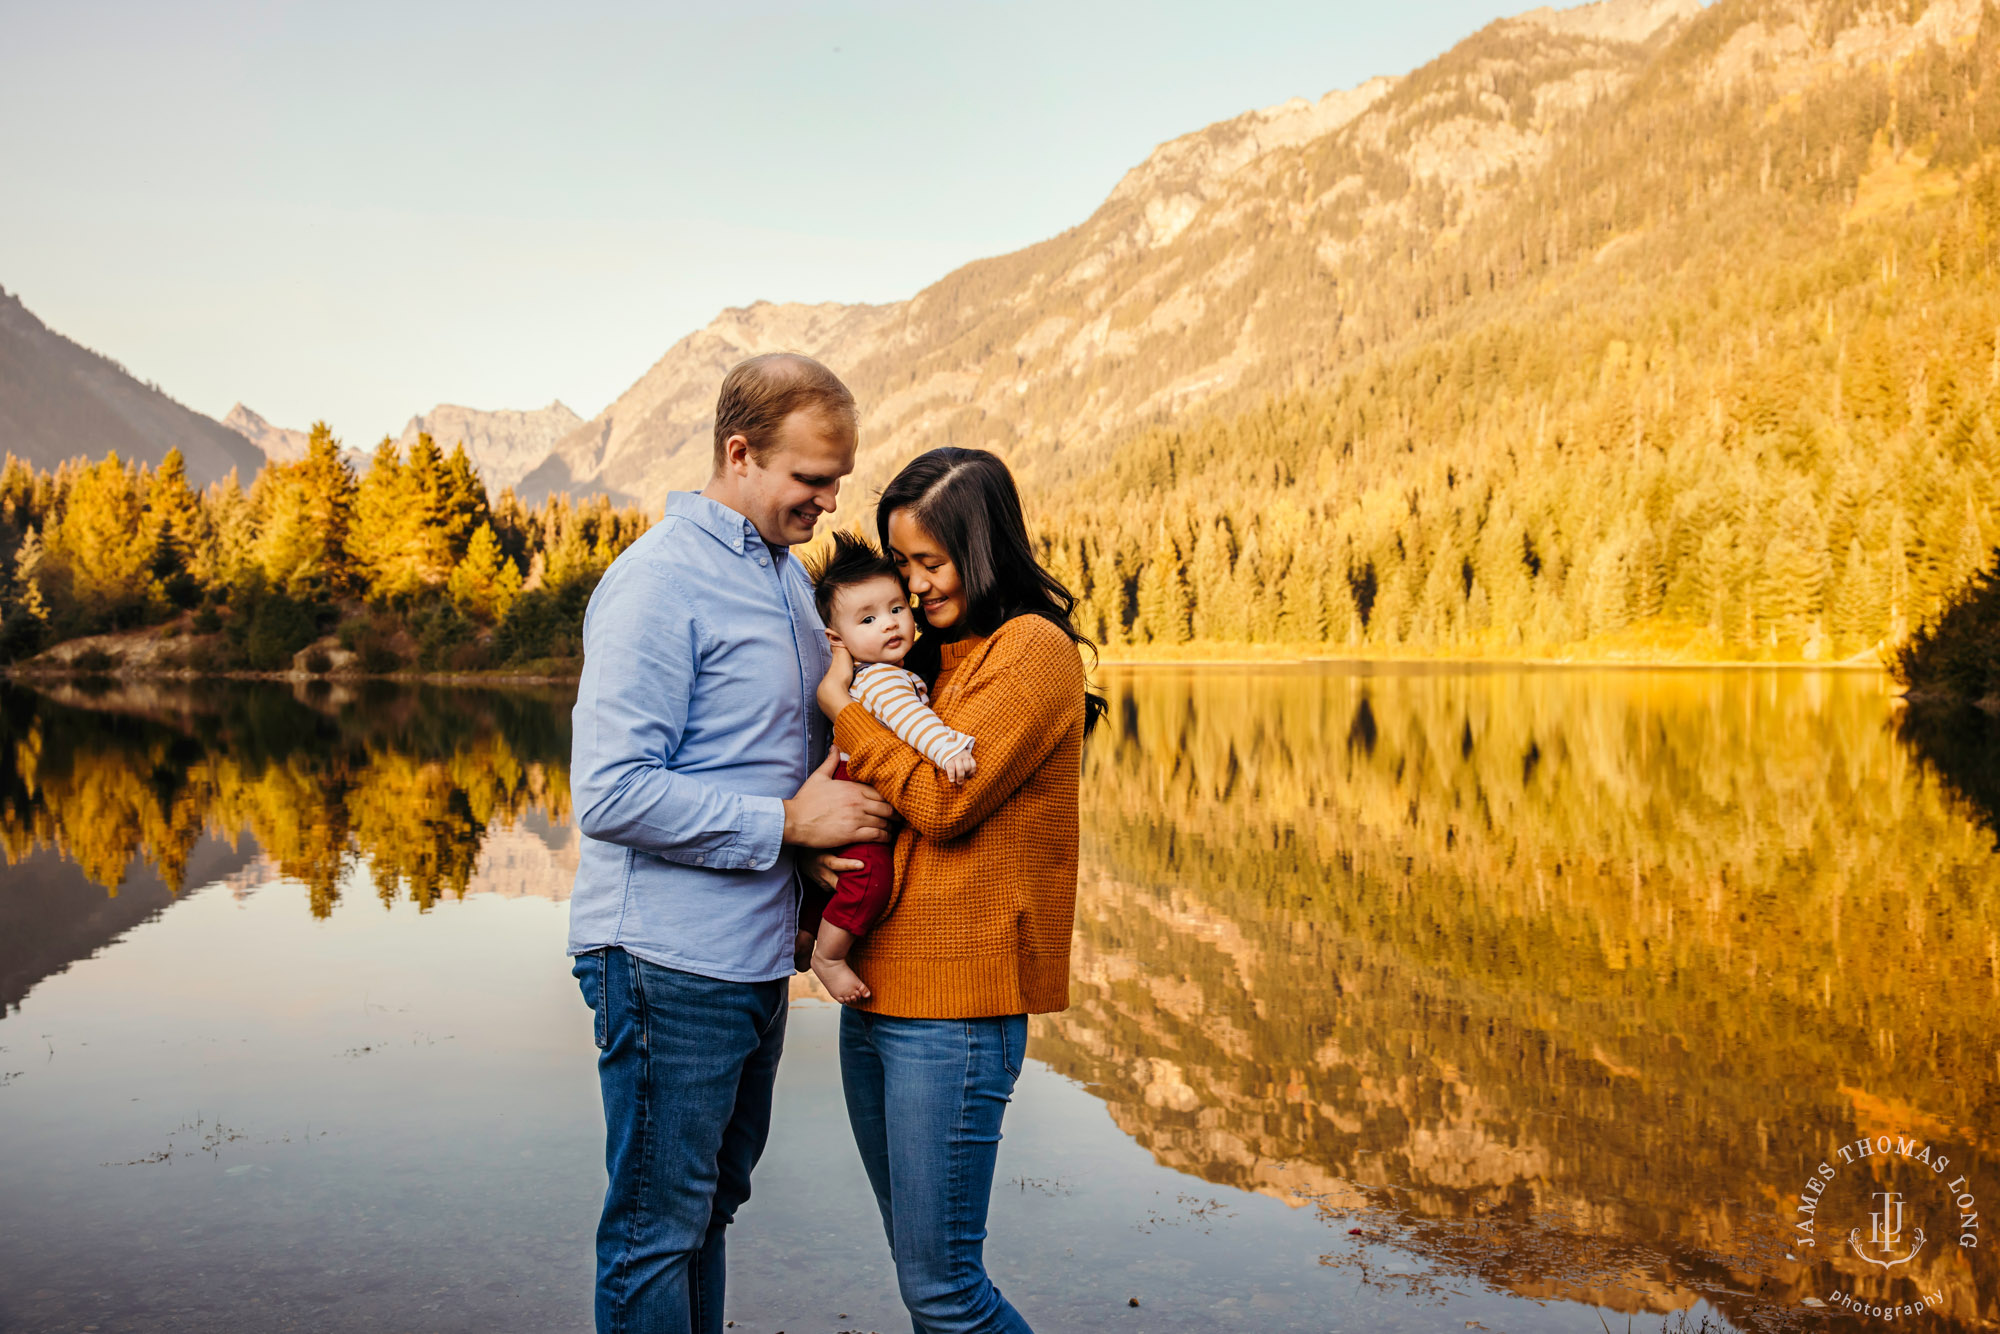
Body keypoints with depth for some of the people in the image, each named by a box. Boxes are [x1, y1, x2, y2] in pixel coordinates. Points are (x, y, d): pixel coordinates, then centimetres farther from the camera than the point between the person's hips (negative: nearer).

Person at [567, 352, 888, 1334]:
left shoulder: (786, 573, 12)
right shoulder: (659, 582, -16)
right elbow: (610, 795, -23)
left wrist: (829, 815, 6)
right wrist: (787, 823, -19)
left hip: (755, 955, 9)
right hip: (668, 962, -9)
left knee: (712, 1202, 20)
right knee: (658, 1225, 4)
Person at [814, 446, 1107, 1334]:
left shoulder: (1033, 646, -8)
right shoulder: (935, 654, 16)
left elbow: (942, 796, -16)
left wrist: (841, 706, -5)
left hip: (953, 1009, -8)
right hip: (875, 994, 8)